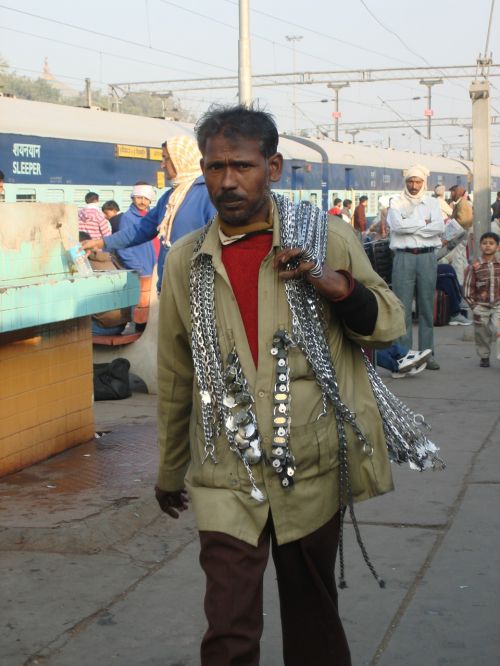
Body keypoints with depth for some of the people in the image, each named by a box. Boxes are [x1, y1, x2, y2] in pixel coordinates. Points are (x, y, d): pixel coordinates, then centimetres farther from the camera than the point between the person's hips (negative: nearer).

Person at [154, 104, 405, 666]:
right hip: (228, 478, 0)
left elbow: (389, 325, 5)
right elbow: (175, 378, 13)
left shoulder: (325, 238, -1)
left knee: (312, 618, 16)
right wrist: (170, 472, 21)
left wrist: (339, 286, -16)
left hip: (313, 470, 0)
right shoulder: (187, 261, 4)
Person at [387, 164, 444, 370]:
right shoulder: (397, 202, 6)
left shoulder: (431, 202, 11)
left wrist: (410, 227, -8)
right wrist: (423, 223, -5)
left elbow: (439, 227, -5)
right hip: (404, 257, -2)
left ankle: (427, 354, 10)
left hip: (427, 257, 2)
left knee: (427, 307, 5)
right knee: (403, 308, -3)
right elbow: (397, 225, -12)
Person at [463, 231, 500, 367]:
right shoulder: (475, 267, -2)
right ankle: (484, 357, 26)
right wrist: (474, 305, -5)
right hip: (481, 306, 0)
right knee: (482, 332, 9)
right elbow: (468, 287, 0)